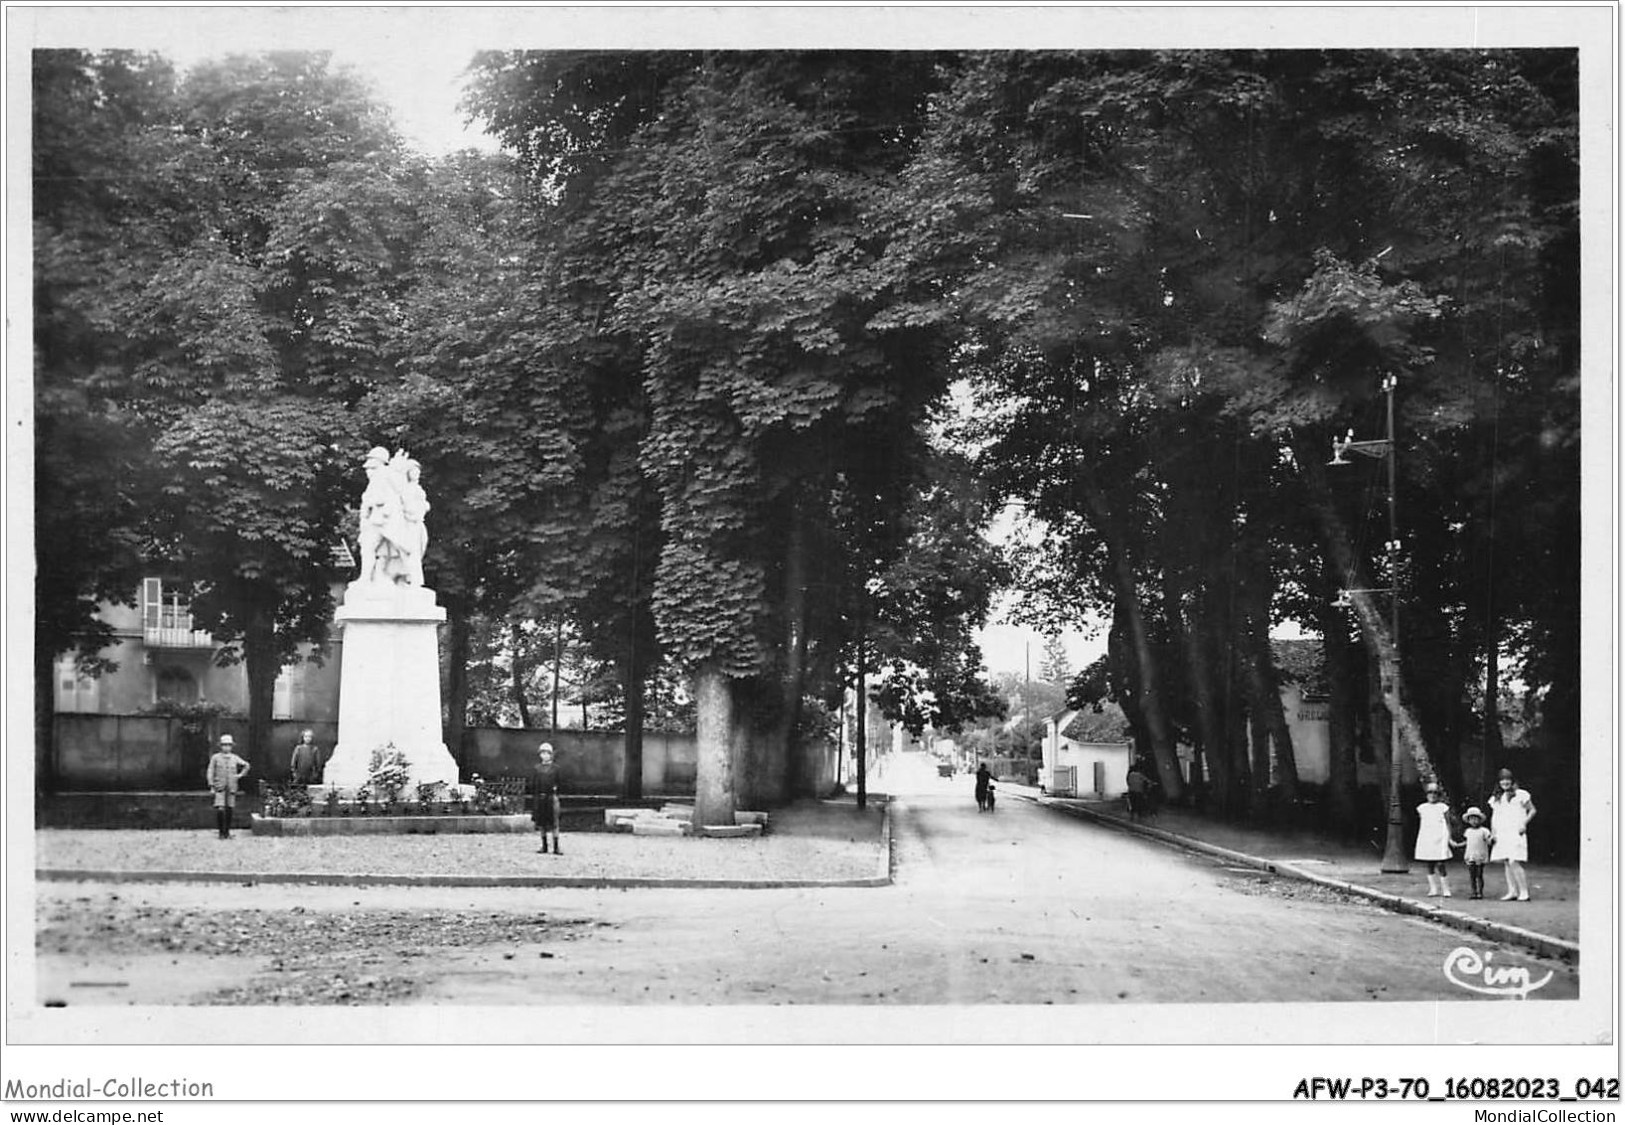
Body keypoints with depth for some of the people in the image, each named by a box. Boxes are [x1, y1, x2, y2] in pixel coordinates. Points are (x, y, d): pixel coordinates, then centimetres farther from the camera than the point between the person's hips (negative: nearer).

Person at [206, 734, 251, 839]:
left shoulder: (235, 758, 7)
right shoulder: (216, 758, 1)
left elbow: (246, 765, 22)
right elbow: (210, 772, 3)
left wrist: (241, 775, 9)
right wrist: (211, 786, -3)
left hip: (232, 787, 2)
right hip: (220, 787, -2)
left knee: (229, 810, 4)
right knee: (220, 810, -14)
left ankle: (227, 832, 14)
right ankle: (221, 832, -4)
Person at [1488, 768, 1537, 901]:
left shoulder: (1520, 795, 0)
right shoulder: (1496, 798, 14)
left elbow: (1532, 810, 4)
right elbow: (1494, 816, 19)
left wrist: (1524, 824, -8)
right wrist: (1493, 833, 9)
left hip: (1516, 834, -5)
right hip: (1501, 834, 6)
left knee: (1514, 863, -14)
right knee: (1507, 864, 6)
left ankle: (1524, 892, -9)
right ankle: (1512, 892, 10)